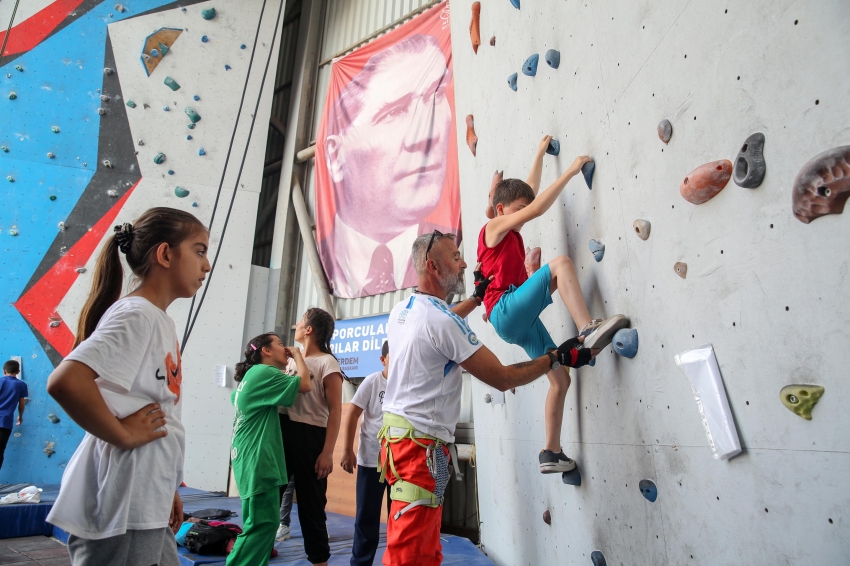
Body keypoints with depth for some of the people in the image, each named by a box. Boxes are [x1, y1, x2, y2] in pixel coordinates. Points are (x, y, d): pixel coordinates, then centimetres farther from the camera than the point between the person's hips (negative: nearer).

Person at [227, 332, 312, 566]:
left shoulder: (252, 375, 15)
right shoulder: (263, 372, -15)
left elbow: (236, 396, 36)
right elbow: (304, 384, -21)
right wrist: (297, 355, -5)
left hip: (255, 460, 10)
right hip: (258, 461, -10)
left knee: (264, 524, 14)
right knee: (262, 525, -6)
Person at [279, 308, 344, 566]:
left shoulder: (327, 363, -7)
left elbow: (335, 410, -12)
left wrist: (327, 452, -16)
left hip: (309, 436, -7)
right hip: (282, 432, 7)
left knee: (311, 502, 4)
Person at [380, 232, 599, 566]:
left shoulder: (400, 311, 8)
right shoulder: (440, 319, -19)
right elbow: (502, 378, -15)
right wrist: (558, 357, -4)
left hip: (395, 433, 9)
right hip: (421, 443, -9)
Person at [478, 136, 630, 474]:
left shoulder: (510, 233, 23)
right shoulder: (494, 227, 0)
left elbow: (530, 194, 31)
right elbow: (537, 209, -11)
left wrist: (540, 153, 38)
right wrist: (571, 171, -7)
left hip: (522, 320, 9)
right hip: (505, 311, -9)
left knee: (561, 378, 7)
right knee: (561, 263, -21)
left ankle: (551, 452, 16)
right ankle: (588, 330, -33)